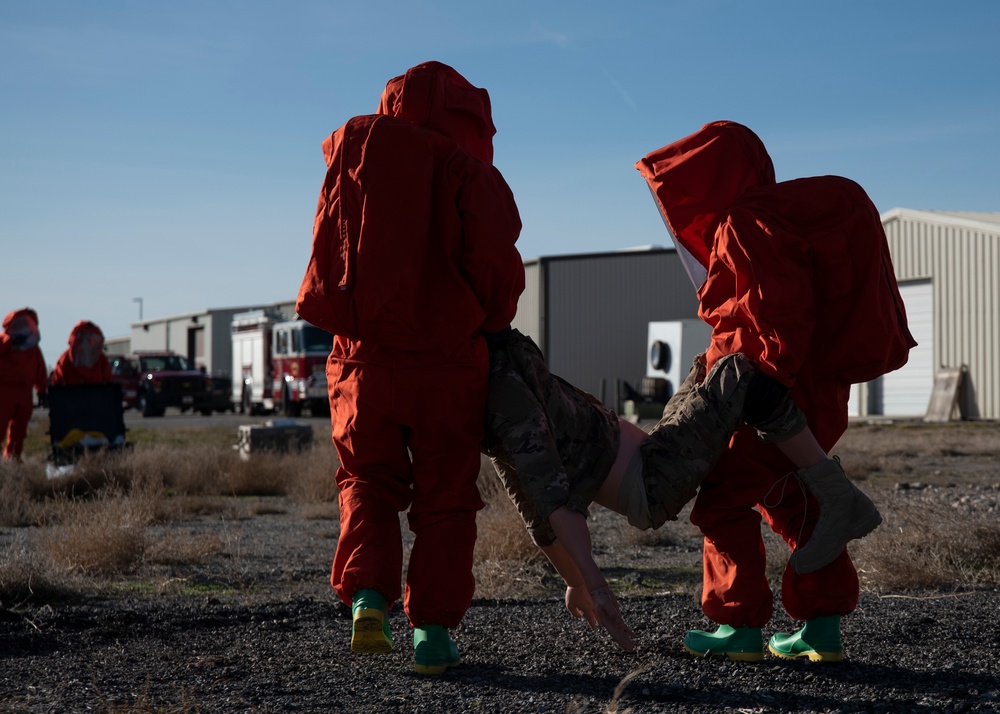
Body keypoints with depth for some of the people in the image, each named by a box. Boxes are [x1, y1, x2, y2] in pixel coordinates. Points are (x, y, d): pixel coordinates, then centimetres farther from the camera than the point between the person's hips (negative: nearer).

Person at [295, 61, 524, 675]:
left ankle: (368, 597, -2)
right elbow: (497, 263, -9)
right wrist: (490, 324, 7)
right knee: (444, 498, 8)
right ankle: (432, 630, 5)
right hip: (446, 363, -3)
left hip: (363, 356, 3)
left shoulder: (351, 159, 10)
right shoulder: (466, 171, -3)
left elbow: (331, 255, 15)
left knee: (369, 483, 17)